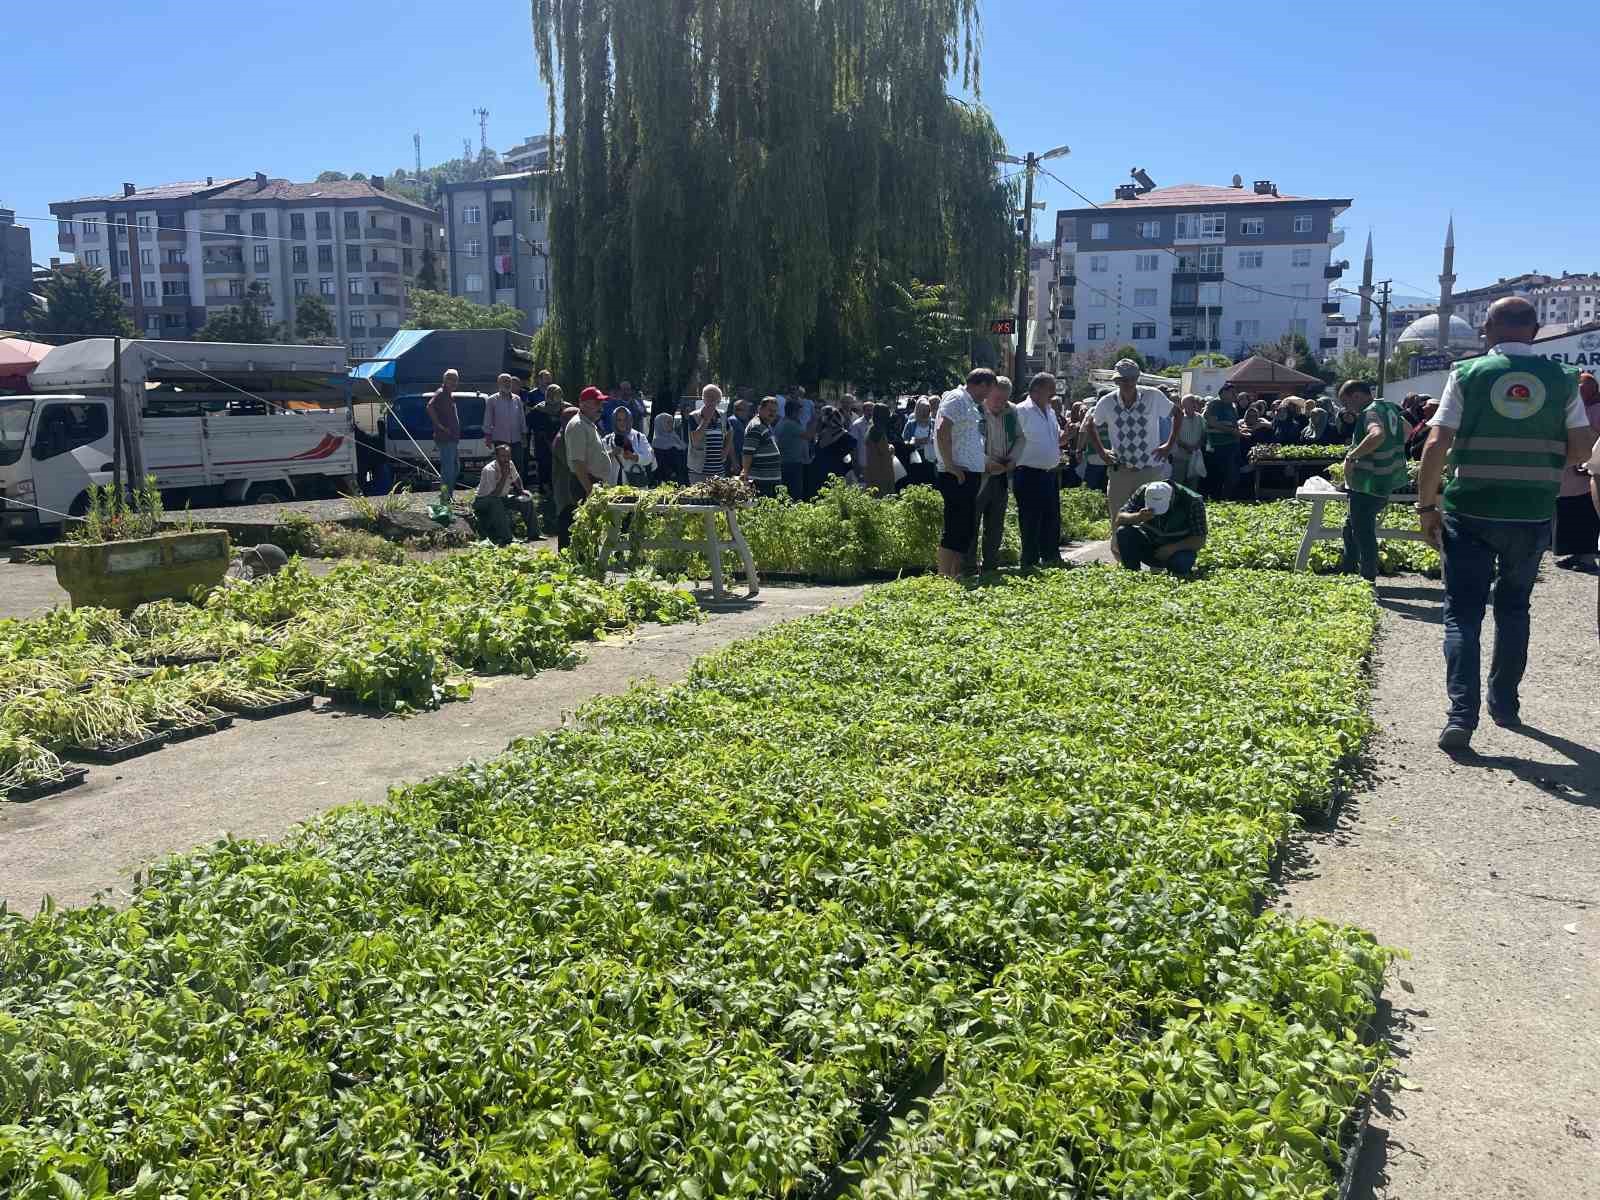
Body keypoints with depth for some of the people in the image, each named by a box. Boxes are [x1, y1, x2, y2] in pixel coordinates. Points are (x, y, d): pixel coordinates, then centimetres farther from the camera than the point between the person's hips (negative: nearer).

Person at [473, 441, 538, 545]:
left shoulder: (510, 464, -5)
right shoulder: (489, 470, -28)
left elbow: (516, 478, 19)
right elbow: (493, 495, -33)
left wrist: (521, 490, 4)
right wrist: (504, 476, -34)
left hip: (502, 498, 8)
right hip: (483, 501, -7)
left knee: (527, 500, -5)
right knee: (496, 503, -39)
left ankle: (533, 534, 4)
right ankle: (506, 538, -38)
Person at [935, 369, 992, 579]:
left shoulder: (970, 404, 21)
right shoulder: (956, 399, -10)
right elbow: (942, 431, -23)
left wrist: (989, 463, 27)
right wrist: (950, 465, -22)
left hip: (971, 474, 10)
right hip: (958, 475, -10)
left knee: (967, 529, 13)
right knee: (954, 530, -9)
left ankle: (956, 575, 20)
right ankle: (944, 578, -6)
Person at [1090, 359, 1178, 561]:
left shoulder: (1153, 397, -7)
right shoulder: (1107, 402, -3)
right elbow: (1091, 425, 15)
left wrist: (1169, 445, 2)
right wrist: (1101, 451, 6)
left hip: (1152, 470, -1)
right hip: (1120, 471, 2)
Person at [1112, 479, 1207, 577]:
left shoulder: (1193, 502, -21)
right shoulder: (1143, 492, -14)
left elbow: (1200, 541, -18)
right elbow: (1118, 520, -18)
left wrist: (1173, 548, -32)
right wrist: (1137, 517, -38)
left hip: (1178, 548, -3)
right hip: (1149, 544, 3)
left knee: (1181, 561, -37)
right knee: (1123, 532, -24)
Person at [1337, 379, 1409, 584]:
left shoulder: (1370, 412, -18)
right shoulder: (1390, 407, 11)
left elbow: (1378, 435, -39)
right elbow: (1406, 430, 28)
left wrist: (1351, 457, -31)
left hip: (1369, 484, -10)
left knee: (1363, 533, -2)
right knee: (1351, 526, 21)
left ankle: (1368, 579, 4)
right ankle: (1346, 571, 29)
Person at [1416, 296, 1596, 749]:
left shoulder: (1467, 374, -5)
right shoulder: (1561, 379, 1)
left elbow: (1436, 446, -11)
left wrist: (1427, 506, -3)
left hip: (1470, 512, -2)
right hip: (1533, 514, 3)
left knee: (1462, 613, 2)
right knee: (1513, 608, 19)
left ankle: (1462, 714, -10)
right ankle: (1505, 705, 28)